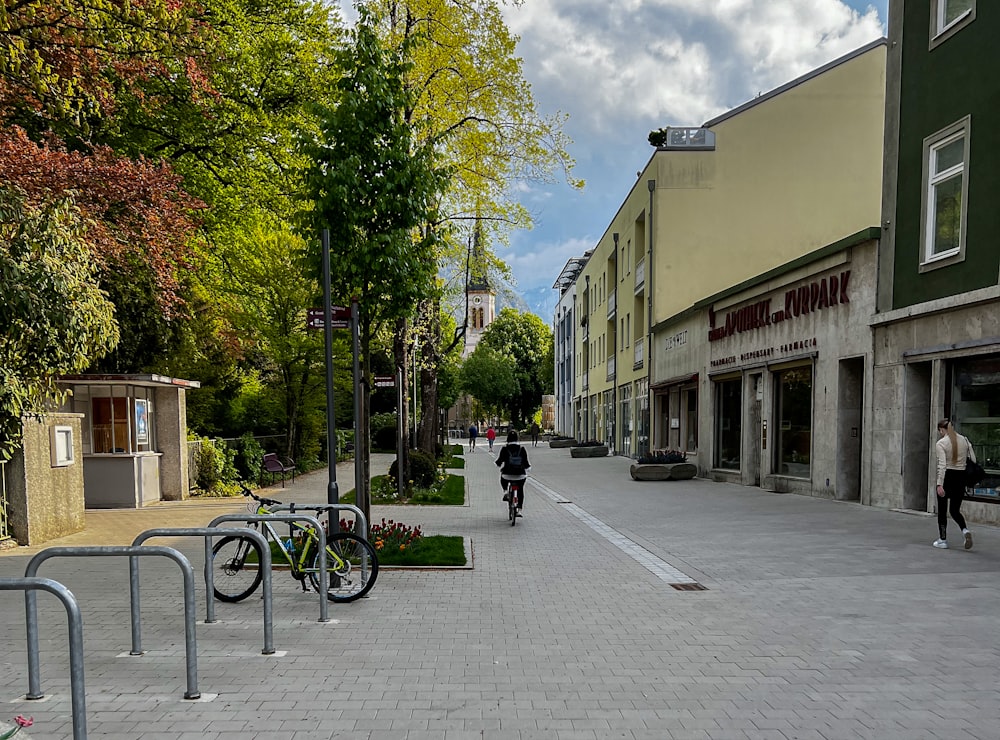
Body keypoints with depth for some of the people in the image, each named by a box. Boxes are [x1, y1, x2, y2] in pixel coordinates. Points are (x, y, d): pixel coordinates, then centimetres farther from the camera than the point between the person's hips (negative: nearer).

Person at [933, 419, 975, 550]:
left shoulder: (941, 443, -11)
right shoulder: (965, 440, 6)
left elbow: (942, 465, -19)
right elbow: (973, 460, 4)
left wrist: (939, 484, -20)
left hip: (947, 476, -5)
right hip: (962, 476, 5)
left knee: (942, 510, 9)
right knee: (955, 510, 16)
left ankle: (943, 540, 13)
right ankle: (965, 530, -11)